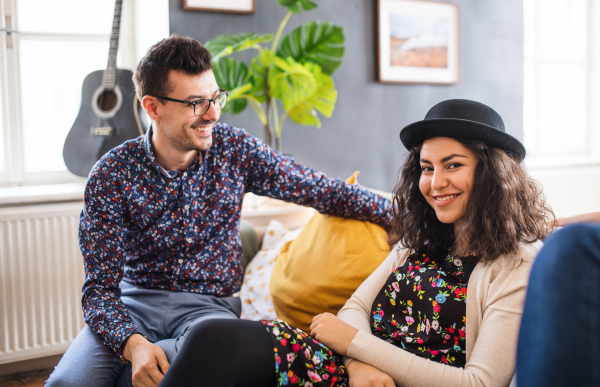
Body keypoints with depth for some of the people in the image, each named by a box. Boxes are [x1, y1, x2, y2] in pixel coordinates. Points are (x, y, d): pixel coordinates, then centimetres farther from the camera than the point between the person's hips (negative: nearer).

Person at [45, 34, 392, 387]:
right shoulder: (112, 176, -8)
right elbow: (101, 286, -11)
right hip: (133, 303, -1)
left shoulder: (235, 150, -2)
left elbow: (322, 190, 3)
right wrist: (133, 343, -31)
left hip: (208, 304, 2)